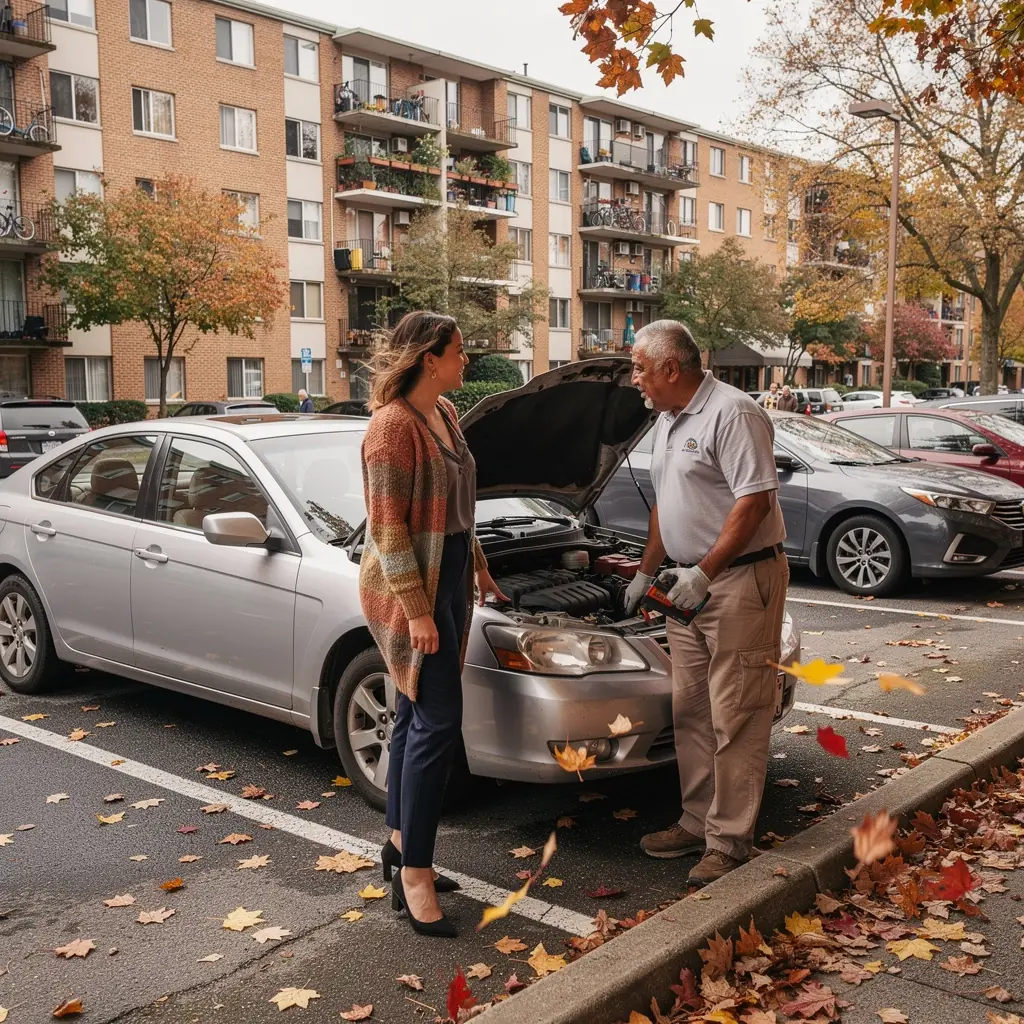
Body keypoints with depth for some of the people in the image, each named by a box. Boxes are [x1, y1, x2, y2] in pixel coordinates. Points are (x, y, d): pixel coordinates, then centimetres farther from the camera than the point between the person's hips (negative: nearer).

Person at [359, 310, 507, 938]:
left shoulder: (445, 413, 10)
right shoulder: (394, 426, -19)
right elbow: (388, 526, -21)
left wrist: (477, 564, 24)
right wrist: (417, 609, -23)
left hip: (449, 579, 9)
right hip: (408, 589, -9)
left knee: (416, 715, 15)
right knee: (439, 722, -9)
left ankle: (400, 844, 28)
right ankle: (415, 874, 0)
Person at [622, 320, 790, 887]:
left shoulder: (732, 413, -13)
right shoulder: (667, 424, 17)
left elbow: (755, 499, -21)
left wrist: (704, 573, -22)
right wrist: (646, 571, 22)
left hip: (742, 580, -9)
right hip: (691, 585, 10)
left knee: (735, 718, -4)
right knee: (690, 712, 13)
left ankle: (729, 842, 4)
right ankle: (698, 823, 25)